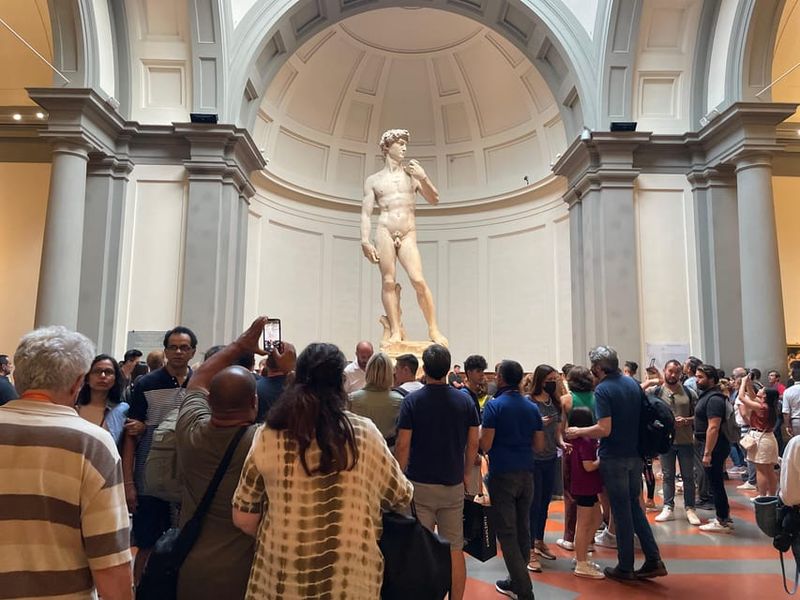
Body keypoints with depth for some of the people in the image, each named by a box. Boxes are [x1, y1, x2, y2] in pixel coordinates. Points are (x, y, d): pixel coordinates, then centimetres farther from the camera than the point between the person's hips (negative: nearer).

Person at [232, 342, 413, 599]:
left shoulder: (268, 437, -9)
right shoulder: (364, 433, -10)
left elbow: (243, 518, -1)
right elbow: (401, 497, 3)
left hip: (281, 579, 1)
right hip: (352, 579, 0)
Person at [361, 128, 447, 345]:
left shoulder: (412, 173, 19)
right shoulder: (373, 180, 14)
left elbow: (434, 200, 14)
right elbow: (366, 213, 7)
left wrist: (423, 178, -1)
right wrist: (365, 241, -6)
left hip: (408, 235, 1)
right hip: (384, 231, 0)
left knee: (419, 280, -13)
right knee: (389, 282, -8)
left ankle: (434, 329, -4)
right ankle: (395, 331, -5)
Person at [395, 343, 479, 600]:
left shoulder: (412, 400, -10)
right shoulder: (464, 400, -1)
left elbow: (403, 445, -11)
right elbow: (473, 443, 3)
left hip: (420, 484, -3)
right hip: (454, 485, 3)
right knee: (455, 549, 12)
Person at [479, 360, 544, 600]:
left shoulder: (495, 405, -12)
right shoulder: (532, 407, 5)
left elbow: (485, 445, -15)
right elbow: (539, 444, 9)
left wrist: (479, 432, 4)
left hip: (502, 474, -6)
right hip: (526, 474, 6)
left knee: (507, 533, 0)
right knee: (522, 530, 15)